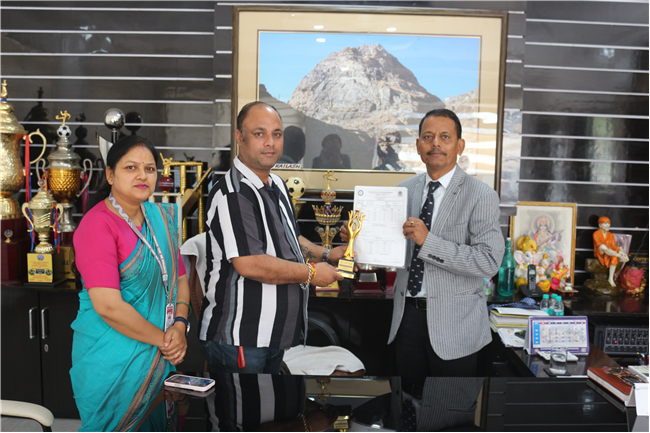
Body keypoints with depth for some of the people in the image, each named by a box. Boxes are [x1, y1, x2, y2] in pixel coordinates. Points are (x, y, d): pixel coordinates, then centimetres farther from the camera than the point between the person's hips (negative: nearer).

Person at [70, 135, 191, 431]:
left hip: (159, 357, 7)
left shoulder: (160, 217, 5)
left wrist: (179, 326, -6)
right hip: (113, 360, -7)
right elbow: (108, 306, -24)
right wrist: (163, 339, -15)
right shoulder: (98, 224, -17)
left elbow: (179, 277, 10)